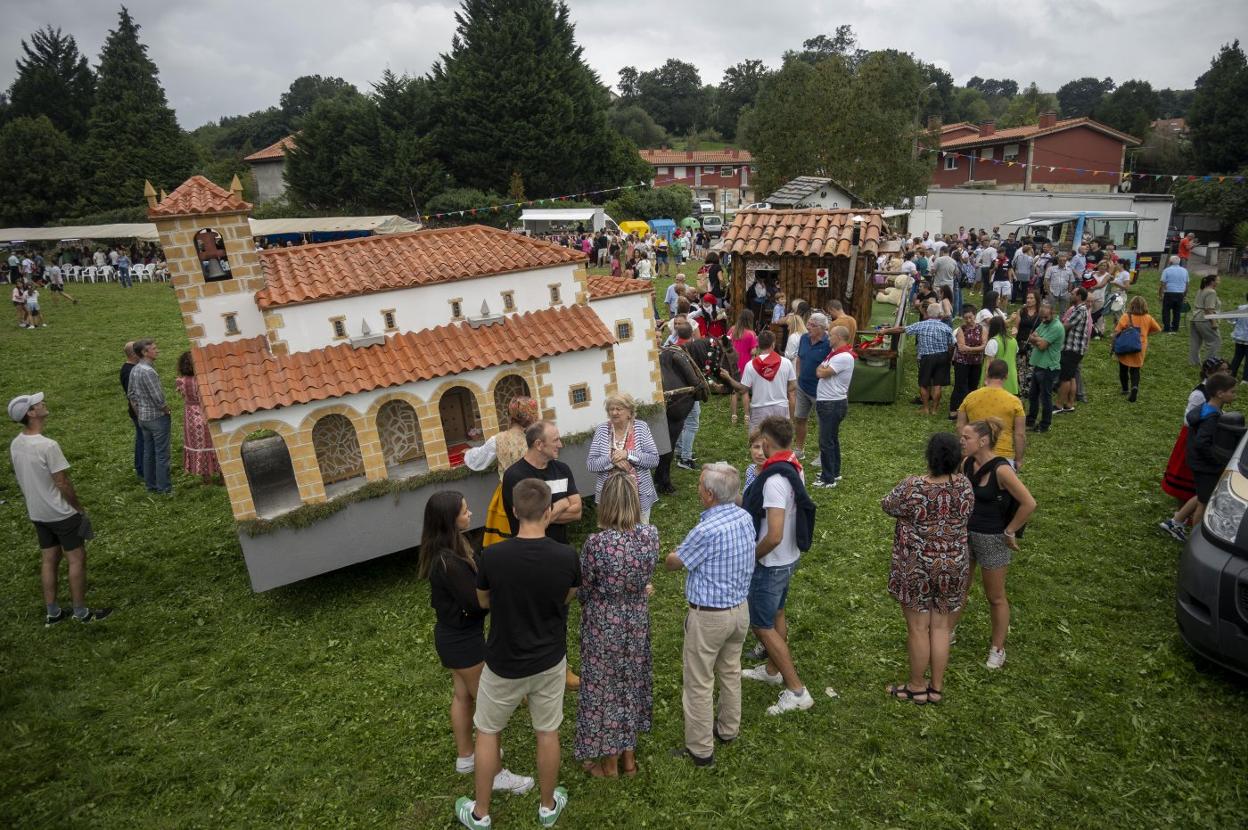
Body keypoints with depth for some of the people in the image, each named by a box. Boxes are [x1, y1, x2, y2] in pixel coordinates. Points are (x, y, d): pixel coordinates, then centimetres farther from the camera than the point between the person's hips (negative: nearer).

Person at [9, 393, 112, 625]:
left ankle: (52, 613, 25)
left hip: (37, 514, 8)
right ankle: (81, 612, 13)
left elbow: (21, 479, 10)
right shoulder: (48, 446, -25)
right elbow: (62, 483, -20)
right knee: (77, 559, 4)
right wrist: (79, 507, -7)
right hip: (61, 514, -8)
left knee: (49, 560, 17)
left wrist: (34, 502, 22)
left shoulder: (15, 445, 0)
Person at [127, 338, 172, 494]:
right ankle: (164, 488, 3)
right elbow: (158, 398, -22)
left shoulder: (134, 370, 6)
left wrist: (138, 411, 22)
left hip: (143, 417, 9)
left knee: (148, 452, 15)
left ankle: (151, 485, 23)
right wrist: (166, 409, -5)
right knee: (161, 453, -1)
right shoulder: (148, 371, -22)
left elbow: (130, 393, 16)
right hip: (157, 417, -9)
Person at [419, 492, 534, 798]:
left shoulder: (448, 550, -1)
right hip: (463, 639, -9)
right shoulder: (448, 561, -32)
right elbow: (478, 601, -27)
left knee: (462, 696, 24)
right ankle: (494, 772, 19)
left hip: (452, 635, 9)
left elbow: (476, 576, 1)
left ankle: (465, 758, 42)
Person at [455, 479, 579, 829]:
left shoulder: (492, 556, -23)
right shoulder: (566, 556, -20)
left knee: (487, 732, 21)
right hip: (550, 661, 1)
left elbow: (483, 602, -3)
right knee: (547, 733, 20)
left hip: (504, 663, -1)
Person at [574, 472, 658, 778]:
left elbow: (583, 592, -12)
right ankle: (629, 756, 38)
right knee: (631, 682, 22)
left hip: (603, 624, -4)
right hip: (637, 619, 4)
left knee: (603, 688, 15)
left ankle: (609, 761, 32)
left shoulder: (596, 542, -26)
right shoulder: (650, 534, -14)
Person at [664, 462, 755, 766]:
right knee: (730, 672, 25)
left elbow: (672, 562, -14)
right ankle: (728, 729, 43)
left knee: (699, 684, 8)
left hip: (709, 616, -8)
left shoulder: (707, 531, -29)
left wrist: (674, 554, 8)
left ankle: (700, 750, 21)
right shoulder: (745, 518, -5)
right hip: (740, 608, 8)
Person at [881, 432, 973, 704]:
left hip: (916, 567, -4)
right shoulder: (964, 486, -7)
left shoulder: (912, 487, -22)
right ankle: (936, 687, 26)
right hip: (953, 567, 5)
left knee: (918, 628, 8)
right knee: (940, 626, 15)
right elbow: (966, 516, 10)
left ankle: (917, 686, 23)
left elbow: (887, 506, -4)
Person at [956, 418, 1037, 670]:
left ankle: (998, 648, 28)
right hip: (965, 534, 6)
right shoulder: (966, 463, -3)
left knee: (995, 597, 11)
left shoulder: (1001, 470, -23)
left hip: (992, 539, -6)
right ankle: (950, 630, 37)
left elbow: (1029, 503, -22)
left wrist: (1009, 531, -14)